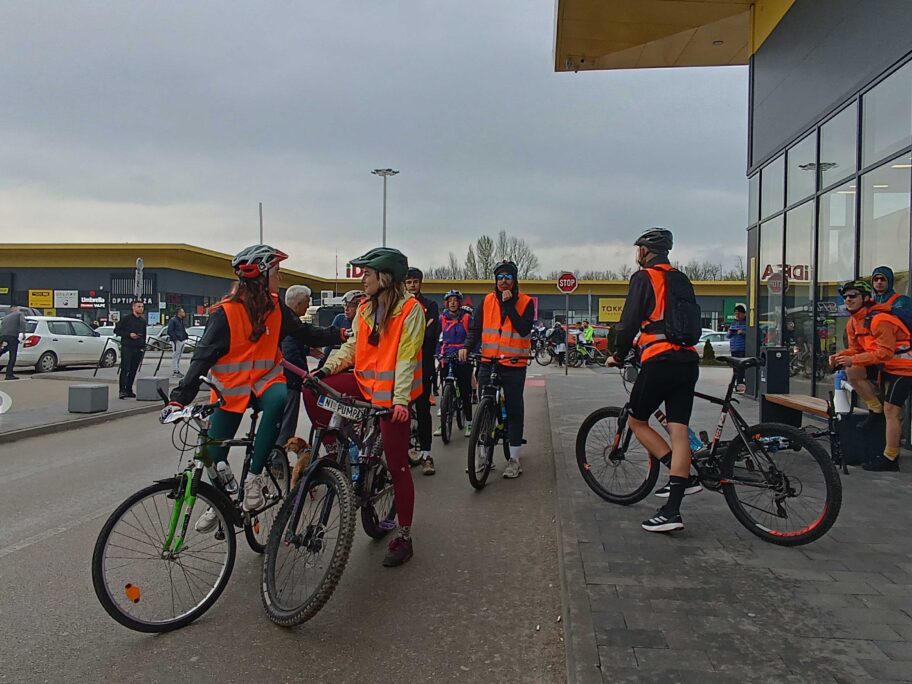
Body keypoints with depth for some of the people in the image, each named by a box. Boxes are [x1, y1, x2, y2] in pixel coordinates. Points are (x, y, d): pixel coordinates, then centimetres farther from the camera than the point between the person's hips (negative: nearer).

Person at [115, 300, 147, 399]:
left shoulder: (143, 321, 15)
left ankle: (129, 390, 14)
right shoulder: (125, 319, -1)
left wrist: (143, 347, 13)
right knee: (125, 369, -10)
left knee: (133, 370, 7)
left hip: (138, 349, 5)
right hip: (127, 347, -5)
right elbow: (116, 331, -2)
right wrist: (129, 334, -13)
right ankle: (122, 390, -13)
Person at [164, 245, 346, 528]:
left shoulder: (275, 306, -1)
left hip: (265, 380, 2)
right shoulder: (225, 312, -15)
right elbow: (203, 356, -17)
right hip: (230, 388, -2)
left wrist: (340, 334, 1)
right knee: (215, 454, 5)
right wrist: (179, 397, -24)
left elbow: (305, 333, 10)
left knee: (279, 399, -35)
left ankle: (254, 477, -23)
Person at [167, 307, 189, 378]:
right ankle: (174, 371, -4)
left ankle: (178, 370, 19)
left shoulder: (182, 321, 18)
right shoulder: (173, 320, -9)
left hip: (182, 340, 9)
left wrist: (186, 337, 11)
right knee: (175, 356, -6)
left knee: (179, 357, 13)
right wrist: (175, 339, -20)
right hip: (176, 341, -9)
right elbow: (170, 331, -14)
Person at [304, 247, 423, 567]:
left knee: (397, 466, -1)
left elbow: (406, 358, -17)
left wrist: (400, 400, -23)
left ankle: (404, 538, 13)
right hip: (365, 382, 7)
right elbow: (353, 345, 10)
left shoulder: (411, 309, -11)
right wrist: (328, 368, -5)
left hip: (392, 395, -6)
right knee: (313, 389, -13)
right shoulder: (365, 308, 9)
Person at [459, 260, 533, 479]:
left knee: (514, 411, 5)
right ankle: (480, 454, 19)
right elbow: (475, 329, 5)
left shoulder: (525, 302, -2)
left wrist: (509, 304, -17)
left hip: (514, 365, -2)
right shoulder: (487, 301, 6)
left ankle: (514, 459, 15)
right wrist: (467, 346, -12)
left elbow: (524, 329, -16)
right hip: (488, 363, 2)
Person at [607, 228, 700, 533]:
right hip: (688, 361, 7)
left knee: (636, 421, 11)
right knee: (678, 430, 2)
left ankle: (685, 476, 2)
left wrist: (619, 355, 5)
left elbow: (630, 322, -8)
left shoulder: (644, 277, -2)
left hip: (659, 361, -7)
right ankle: (672, 510, 2)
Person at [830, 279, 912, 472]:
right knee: (852, 372, -12)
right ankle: (876, 409, 4)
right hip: (886, 366, 8)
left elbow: (885, 353, -28)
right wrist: (840, 356, -13)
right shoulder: (853, 323, 4)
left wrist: (853, 359, -28)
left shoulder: (879, 319, -24)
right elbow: (855, 348, 7)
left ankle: (890, 459, -2)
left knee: (891, 411, -10)